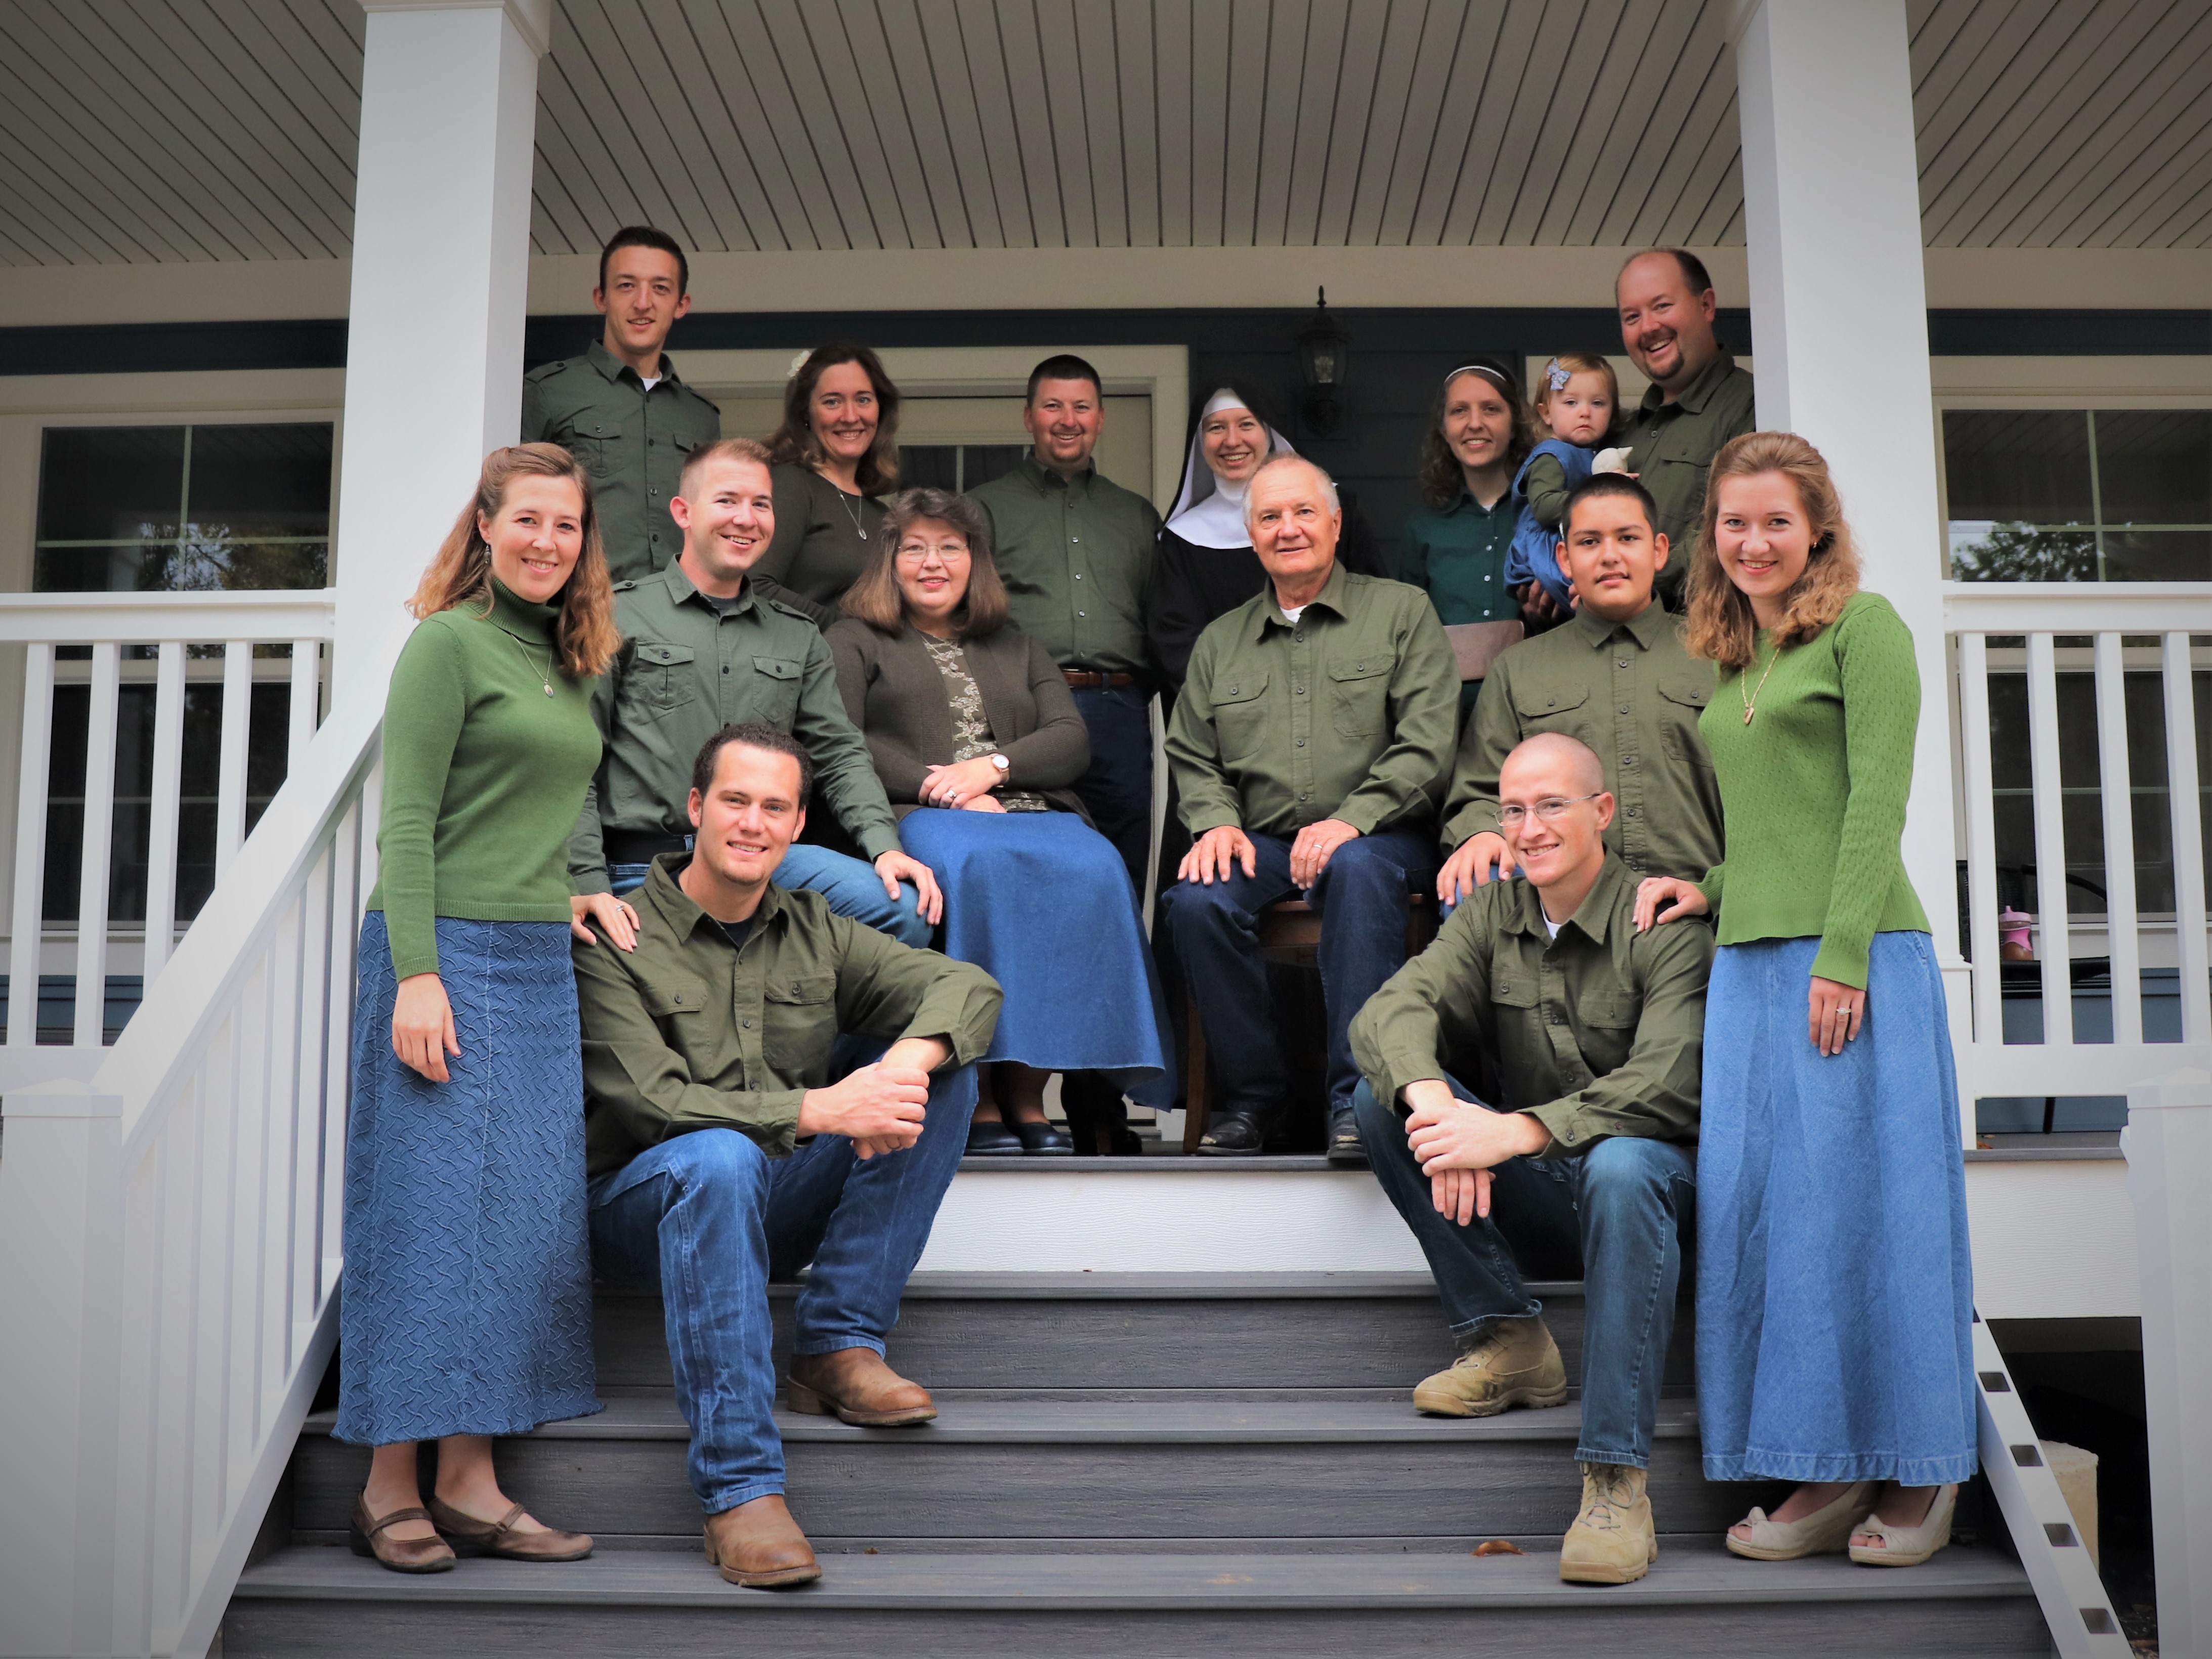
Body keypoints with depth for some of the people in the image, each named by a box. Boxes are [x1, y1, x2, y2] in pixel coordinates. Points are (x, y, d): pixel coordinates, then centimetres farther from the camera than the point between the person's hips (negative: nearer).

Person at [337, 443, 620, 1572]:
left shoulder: (570, 662, 16)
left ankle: (469, 1485, 14)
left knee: (524, 1215, 6)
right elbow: (405, 820, -12)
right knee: (428, 1209, -3)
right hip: (447, 953, -7)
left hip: (540, 961, 8)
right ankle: (390, 1492, 8)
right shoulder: (448, 642, -6)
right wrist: (417, 974, -18)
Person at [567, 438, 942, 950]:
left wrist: (884, 846, -4)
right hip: (643, 864, -3)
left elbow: (839, 753, 15)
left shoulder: (799, 638, 20)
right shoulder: (619, 615, 6)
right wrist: (589, 883, -10)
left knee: (906, 906, -20)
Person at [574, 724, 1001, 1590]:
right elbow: (651, 1103, -19)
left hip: (780, 1209, 5)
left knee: (944, 1075, -13)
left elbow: (969, 984, -3)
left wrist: (908, 1059, -27)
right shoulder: (615, 940, -7)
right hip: (646, 1202, -4)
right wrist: (816, 1109, -30)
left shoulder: (816, 933, 7)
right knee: (719, 1156, -39)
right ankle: (740, 1489, -38)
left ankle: (839, 1345, -15)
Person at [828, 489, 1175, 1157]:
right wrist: (933, 786, -9)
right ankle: (980, 1096, -34)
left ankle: (1028, 1093, -29)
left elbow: (1073, 739, 15)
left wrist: (992, 766, -4)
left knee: (1092, 868, -32)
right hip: (918, 818, -3)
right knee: (975, 863, -39)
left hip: (1032, 812, 3)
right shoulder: (854, 642, 20)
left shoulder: (1015, 647, 30)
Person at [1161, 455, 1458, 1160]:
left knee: (1359, 868, -38)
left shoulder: (1402, 612, 9)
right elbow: (1192, 758, 18)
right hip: (1261, 841, 3)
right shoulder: (1219, 641, 21)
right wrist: (1217, 822, -5)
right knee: (1195, 901, -28)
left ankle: (1357, 1096, -32)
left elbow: (1426, 745, -3)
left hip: (1378, 835, -3)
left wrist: (1351, 819, -17)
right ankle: (1253, 1092, -10)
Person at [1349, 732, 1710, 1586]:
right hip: (1529, 1196, 5)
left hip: (1649, 1168, -5)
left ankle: (1615, 1482, -36)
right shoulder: (1491, 915, 4)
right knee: (1383, 1095, -15)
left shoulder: (1665, 929, -12)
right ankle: (1508, 1340, -10)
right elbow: (1391, 1009, -12)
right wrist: (1432, 1099, -35)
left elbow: (1668, 1085, -26)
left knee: (1622, 1167, -39)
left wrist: (1517, 1131, -37)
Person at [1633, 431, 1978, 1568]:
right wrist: (1710, 889, 9)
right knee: (1761, 1202, 4)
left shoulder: (1862, 625, -2)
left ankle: (1921, 1475, 13)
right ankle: (1829, 1473, 13)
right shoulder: (1730, 661, 19)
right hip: (1749, 961, 7)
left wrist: (1844, 955, -16)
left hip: (1856, 954, -7)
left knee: (1868, 1195, -2)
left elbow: (1877, 798, -10)